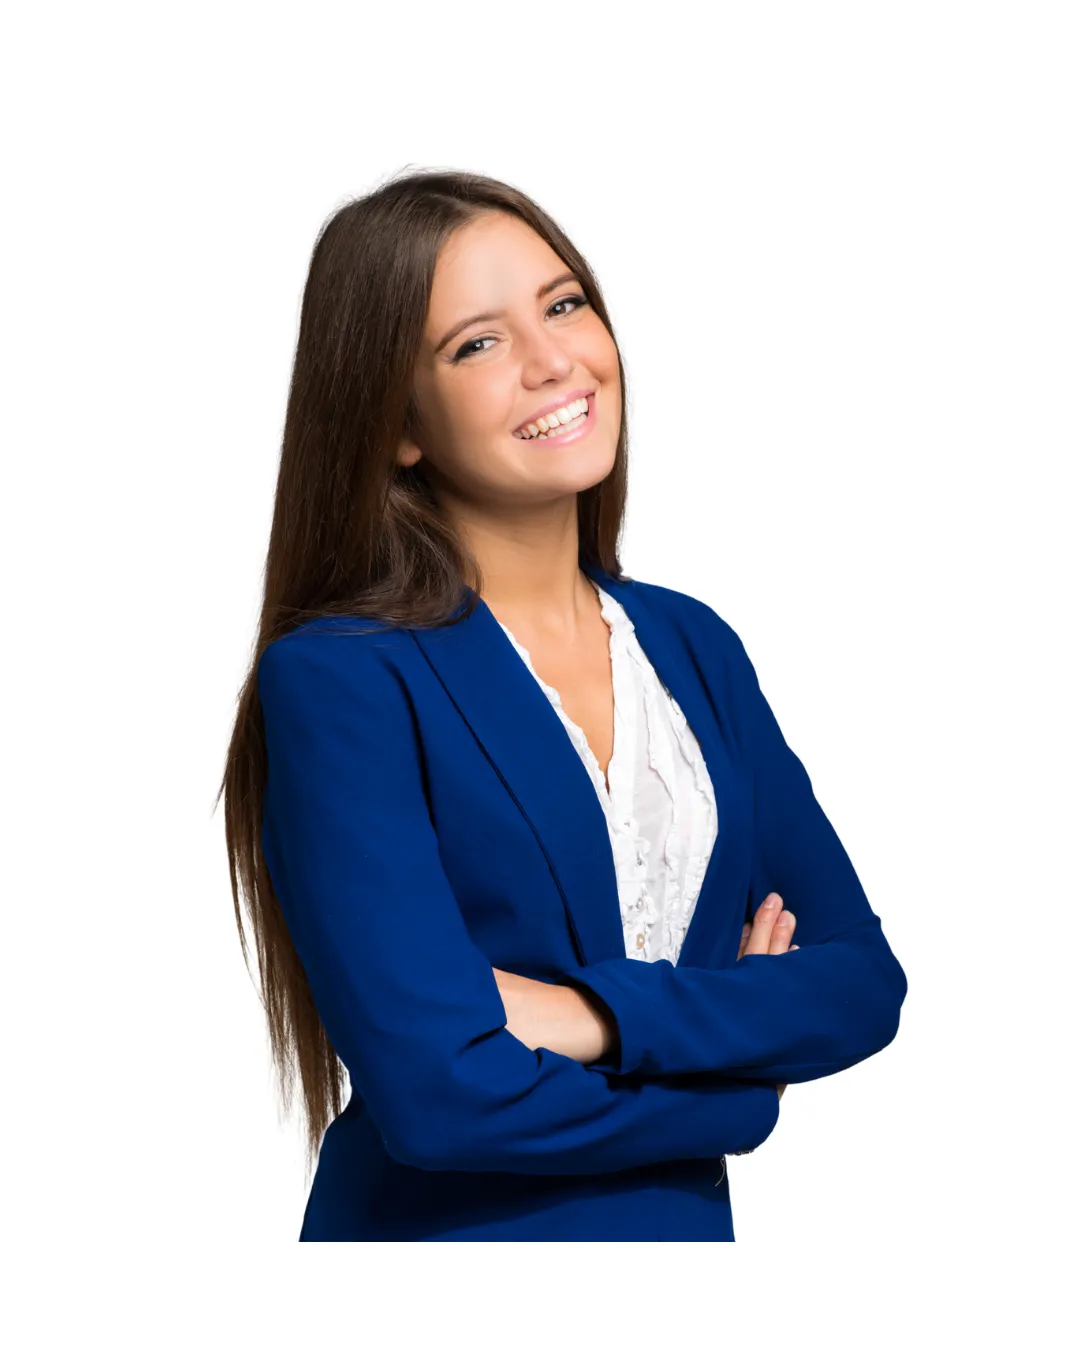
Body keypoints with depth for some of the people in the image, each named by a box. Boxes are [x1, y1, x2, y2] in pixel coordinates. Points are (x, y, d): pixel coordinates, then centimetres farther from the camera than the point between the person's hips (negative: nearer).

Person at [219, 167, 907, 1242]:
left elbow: (863, 980, -3)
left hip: (687, 1225, 5)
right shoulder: (336, 681, -16)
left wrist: (602, 1016, -19)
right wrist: (745, 1082, -11)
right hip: (444, 1226, -5)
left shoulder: (691, 647, 2)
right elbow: (440, 1090, -23)